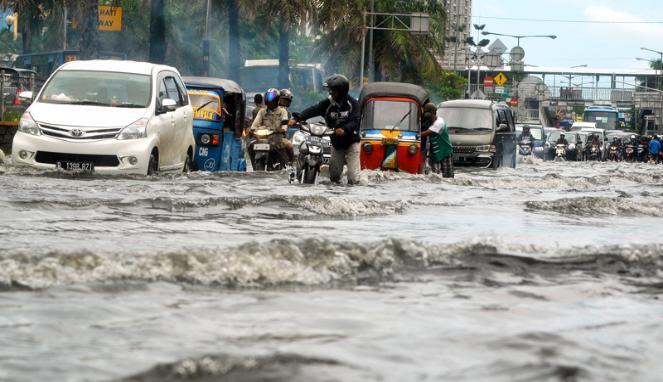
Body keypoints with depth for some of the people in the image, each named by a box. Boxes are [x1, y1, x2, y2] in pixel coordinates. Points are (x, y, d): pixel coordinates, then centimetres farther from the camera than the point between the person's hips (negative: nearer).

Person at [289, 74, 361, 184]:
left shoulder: (352, 103, -7)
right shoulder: (328, 103, 2)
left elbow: (355, 121, -17)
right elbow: (312, 110, -9)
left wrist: (345, 129, -37)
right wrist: (296, 118, -23)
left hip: (351, 142, -4)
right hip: (336, 143, 4)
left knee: (353, 178, -10)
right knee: (334, 175, 7)